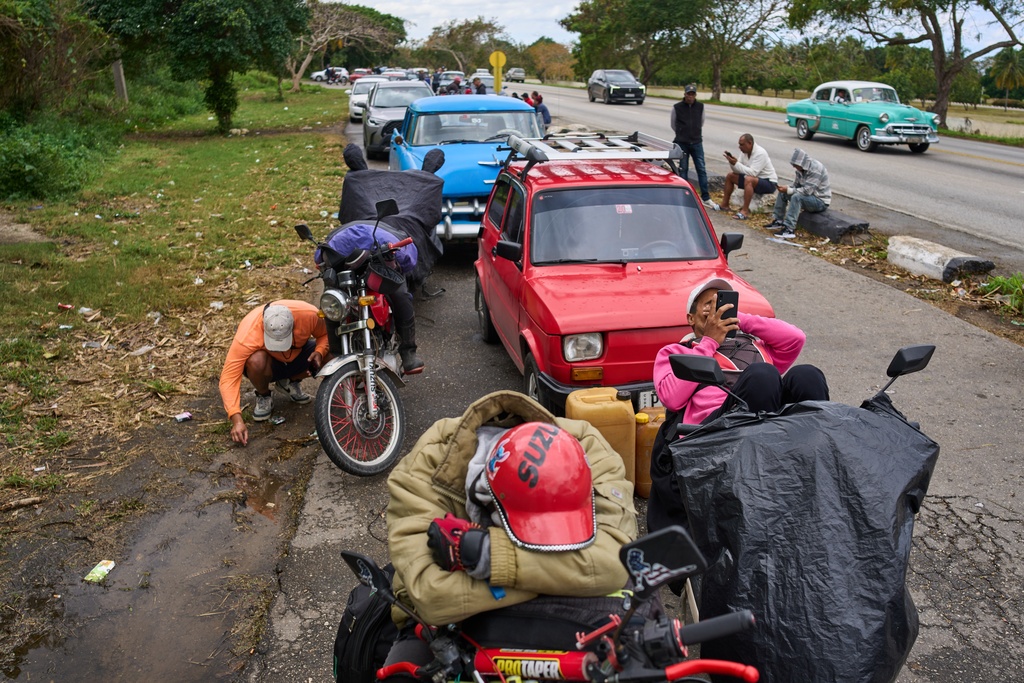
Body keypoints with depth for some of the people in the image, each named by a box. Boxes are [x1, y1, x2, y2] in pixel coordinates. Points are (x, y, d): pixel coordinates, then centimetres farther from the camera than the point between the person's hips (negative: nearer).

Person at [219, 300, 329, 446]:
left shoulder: (309, 314, -32)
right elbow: (228, 378, -37)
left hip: (299, 354, 3)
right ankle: (263, 396, -4)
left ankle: (290, 382, 5)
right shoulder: (247, 335, -38)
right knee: (256, 361, -39)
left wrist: (319, 352, -32)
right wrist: (237, 419, -45)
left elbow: (325, 334, -10)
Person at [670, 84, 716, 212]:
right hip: (682, 144, -1)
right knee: (683, 169, 4)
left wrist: (700, 136, 17)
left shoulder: (700, 107, 6)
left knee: (702, 169, -1)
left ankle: (705, 198, 3)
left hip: (697, 143, 2)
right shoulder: (677, 108, -1)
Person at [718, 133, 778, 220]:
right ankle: (725, 204, 13)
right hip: (754, 179, 9)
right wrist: (732, 162, -19)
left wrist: (736, 163, -32)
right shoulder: (744, 151, 0)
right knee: (730, 175, 5)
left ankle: (745, 211, -36)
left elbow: (752, 173, -32)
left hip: (769, 183, -9)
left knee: (749, 179, -37)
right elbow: (737, 170, 1)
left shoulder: (760, 153, -24)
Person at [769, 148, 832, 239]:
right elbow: (796, 185, 10)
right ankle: (778, 221, 5)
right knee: (782, 192, 3)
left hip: (821, 201, -9)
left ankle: (789, 230, -38)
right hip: (810, 196, 9)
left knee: (797, 197, -34)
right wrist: (786, 188, -10)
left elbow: (807, 191, -31)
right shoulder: (802, 168, 1)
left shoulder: (815, 169, -26)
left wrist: (788, 190, -29)